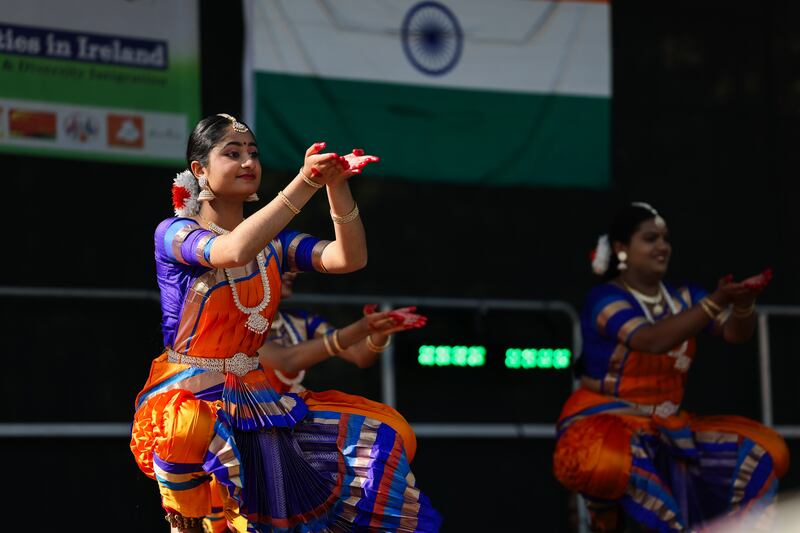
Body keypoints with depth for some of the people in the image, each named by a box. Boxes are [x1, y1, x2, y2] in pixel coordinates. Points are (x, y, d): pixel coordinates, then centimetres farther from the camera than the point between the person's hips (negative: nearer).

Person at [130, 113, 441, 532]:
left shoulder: (271, 243, 11)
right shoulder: (174, 234, -6)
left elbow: (349, 259, -5)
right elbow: (233, 252, -28)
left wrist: (336, 184, -20)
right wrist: (304, 183, -34)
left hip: (255, 400, 6)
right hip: (188, 403, -6)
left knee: (380, 438, 2)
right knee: (193, 433, -42)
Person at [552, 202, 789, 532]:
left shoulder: (682, 297, 8)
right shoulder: (605, 299, -12)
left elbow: (736, 333, -3)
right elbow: (652, 339, -29)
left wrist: (743, 304, -26)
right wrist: (716, 302, -36)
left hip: (667, 427, 6)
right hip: (602, 424, -6)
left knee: (767, 451, -5)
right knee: (611, 464, -42)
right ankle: (603, 506, -7)